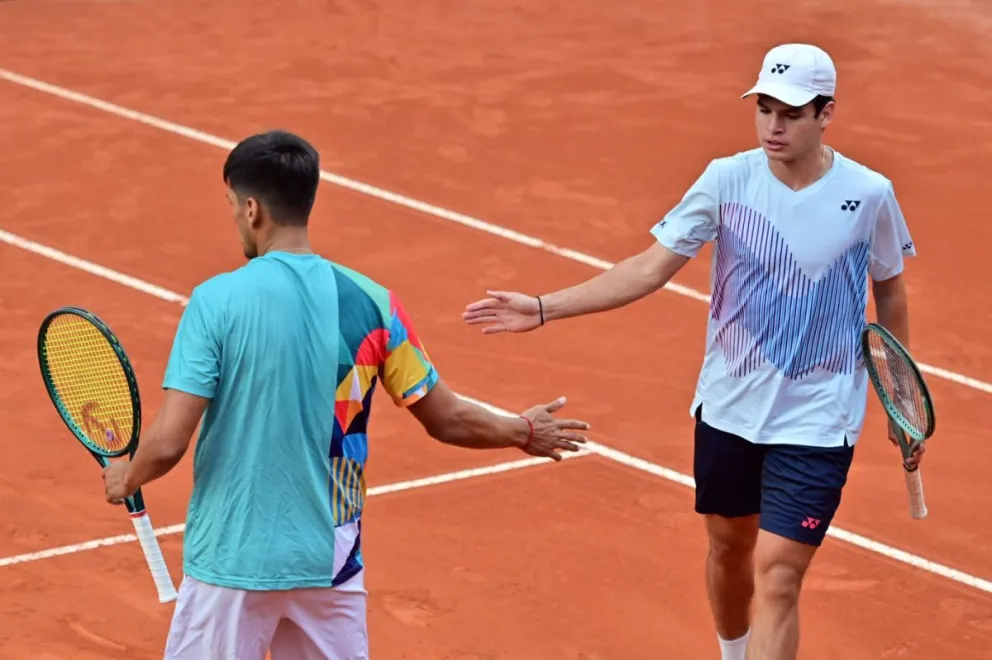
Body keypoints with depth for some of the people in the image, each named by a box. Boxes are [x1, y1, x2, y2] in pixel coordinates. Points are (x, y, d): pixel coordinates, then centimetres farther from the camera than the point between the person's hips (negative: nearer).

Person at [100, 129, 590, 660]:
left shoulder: (217, 301, -13)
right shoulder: (371, 303, -3)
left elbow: (168, 443, -16)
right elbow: (447, 420, 6)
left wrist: (126, 478, 7)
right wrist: (524, 432, 25)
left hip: (233, 558, -3)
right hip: (331, 558, 3)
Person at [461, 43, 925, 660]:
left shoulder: (869, 194, -12)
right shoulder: (728, 180, -10)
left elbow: (889, 291, 5)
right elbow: (651, 268, -10)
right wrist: (543, 309, -18)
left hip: (815, 419, -3)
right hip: (728, 406, 3)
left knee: (777, 579, -10)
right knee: (729, 544, 21)